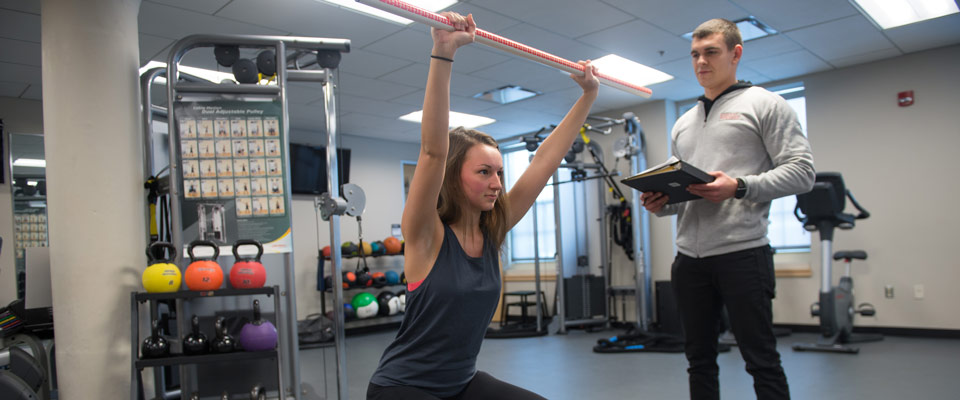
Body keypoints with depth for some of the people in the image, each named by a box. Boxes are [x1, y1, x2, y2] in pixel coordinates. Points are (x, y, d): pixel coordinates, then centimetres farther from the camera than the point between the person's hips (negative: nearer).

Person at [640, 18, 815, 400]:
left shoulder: (764, 104, 4)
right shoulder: (683, 124, 21)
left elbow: (801, 170, -6)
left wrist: (739, 187, -19)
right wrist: (662, 203, 1)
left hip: (742, 251, -6)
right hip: (690, 256, 6)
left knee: (761, 360, 0)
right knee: (699, 359, 12)